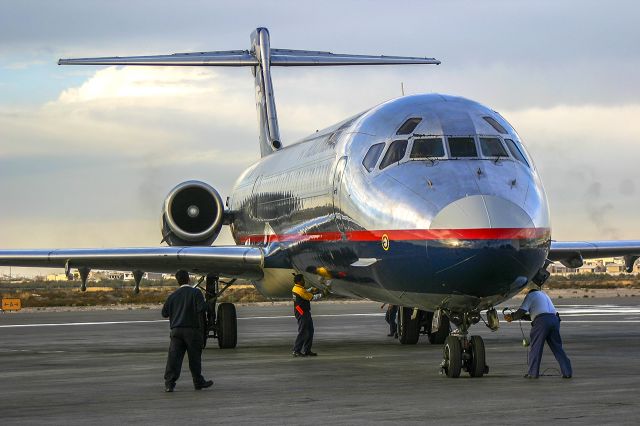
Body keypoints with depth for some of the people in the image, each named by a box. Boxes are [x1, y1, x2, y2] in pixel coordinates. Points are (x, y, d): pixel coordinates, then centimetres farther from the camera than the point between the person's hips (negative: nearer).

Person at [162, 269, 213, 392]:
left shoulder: (173, 295, 6)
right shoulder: (195, 293, -5)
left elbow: (164, 313, 11)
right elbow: (202, 308, -17)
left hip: (176, 330, 2)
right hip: (192, 329, -2)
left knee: (174, 357, -2)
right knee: (194, 357, 9)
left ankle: (169, 383, -11)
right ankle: (198, 382, 20)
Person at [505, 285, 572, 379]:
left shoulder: (531, 295, 12)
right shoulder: (544, 295, 35)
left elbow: (522, 311, 0)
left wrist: (512, 317, 17)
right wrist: (516, 316, 33)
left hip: (542, 321, -7)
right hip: (554, 319, 7)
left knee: (535, 347, 3)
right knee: (557, 347, 9)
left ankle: (533, 373, 4)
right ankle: (567, 372, 3)